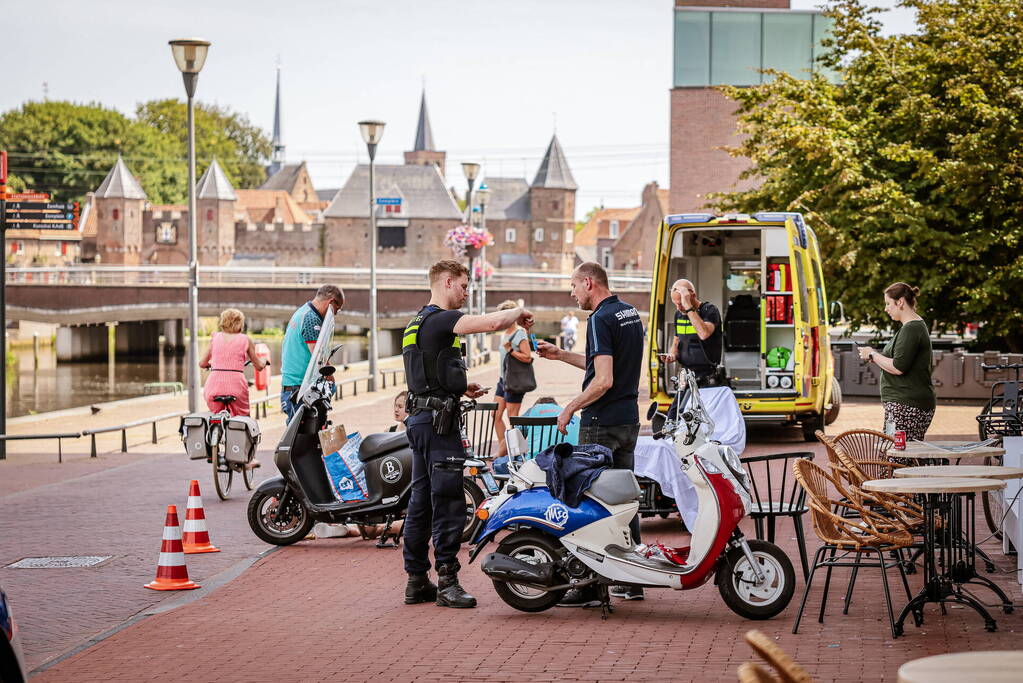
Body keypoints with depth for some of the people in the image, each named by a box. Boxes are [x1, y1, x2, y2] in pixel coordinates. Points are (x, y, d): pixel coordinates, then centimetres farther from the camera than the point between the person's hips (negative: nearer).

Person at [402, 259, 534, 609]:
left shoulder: (416, 323, 18)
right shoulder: (441, 319, -13)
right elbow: (493, 322, -26)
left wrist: (461, 388, 20)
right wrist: (518, 312, -5)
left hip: (420, 418, 10)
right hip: (439, 419, -10)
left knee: (421, 501, 11)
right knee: (448, 502, -8)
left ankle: (417, 581, 14)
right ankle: (446, 581, -7)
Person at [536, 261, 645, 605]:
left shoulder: (601, 319, -16)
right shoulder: (631, 313, 12)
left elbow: (603, 380, -23)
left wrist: (570, 408, -13)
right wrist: (560, 354, 23)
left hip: (601, 423, -9)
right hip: (629, 420, 9)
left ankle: (589, 586, -3)